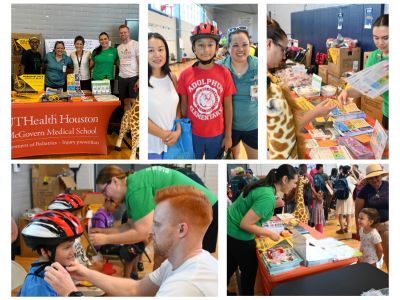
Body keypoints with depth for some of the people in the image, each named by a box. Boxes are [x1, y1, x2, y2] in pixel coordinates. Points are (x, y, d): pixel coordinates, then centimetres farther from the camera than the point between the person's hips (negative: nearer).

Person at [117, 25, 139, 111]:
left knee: (133, 102, -7)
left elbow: (141, 62, -7)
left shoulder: (135, 44, -3)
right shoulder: (118, 47, 12)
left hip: (133, 77, -5)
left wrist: (140, 79, -14)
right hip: (122, 78, 5)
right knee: (126, 103, 8)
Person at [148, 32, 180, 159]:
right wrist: (163, 134, -12)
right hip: (150, 146, -5)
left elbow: (177, 107, 10)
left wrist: (178, 131, -5)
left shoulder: (172, 77, 4)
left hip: (172, 142, 5)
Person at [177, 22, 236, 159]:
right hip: (193, 134, 0)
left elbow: (228, 107, -3)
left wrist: (228, 135, -1)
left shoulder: (224, 74, -8)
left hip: (217, 134, 0)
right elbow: (183, 106, 0)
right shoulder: (185, 75, -9)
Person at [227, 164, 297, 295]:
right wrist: (270, 234, -17)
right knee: (250, 269, 14)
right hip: (239, 237, -8)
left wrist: (274, 205, 4)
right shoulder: (268, 197, -28)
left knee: (230, 267, 25)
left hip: (230, 230, 8)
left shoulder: (264, 185, 0)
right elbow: (245, 224, -27)